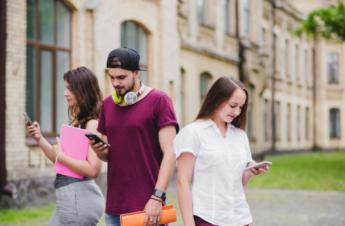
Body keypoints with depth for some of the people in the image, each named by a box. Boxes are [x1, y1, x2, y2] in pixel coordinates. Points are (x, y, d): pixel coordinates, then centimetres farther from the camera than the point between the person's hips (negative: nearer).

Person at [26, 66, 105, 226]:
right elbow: (60, 160, 15)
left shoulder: (92, 124, -16)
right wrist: (39, 139, 4)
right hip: (70, 198, 9)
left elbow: (93, 169, -25)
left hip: (79, 199, -9)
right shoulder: (78, 122, 11)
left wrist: (60, 155, -16)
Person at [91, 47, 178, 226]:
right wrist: (100, 150, -3)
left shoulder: (158, 101, -6)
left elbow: (170, 154, -11)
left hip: (146, 207, -5)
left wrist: (157, 198, -17)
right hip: (113, 208, 5)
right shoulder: (108, 104, 11)